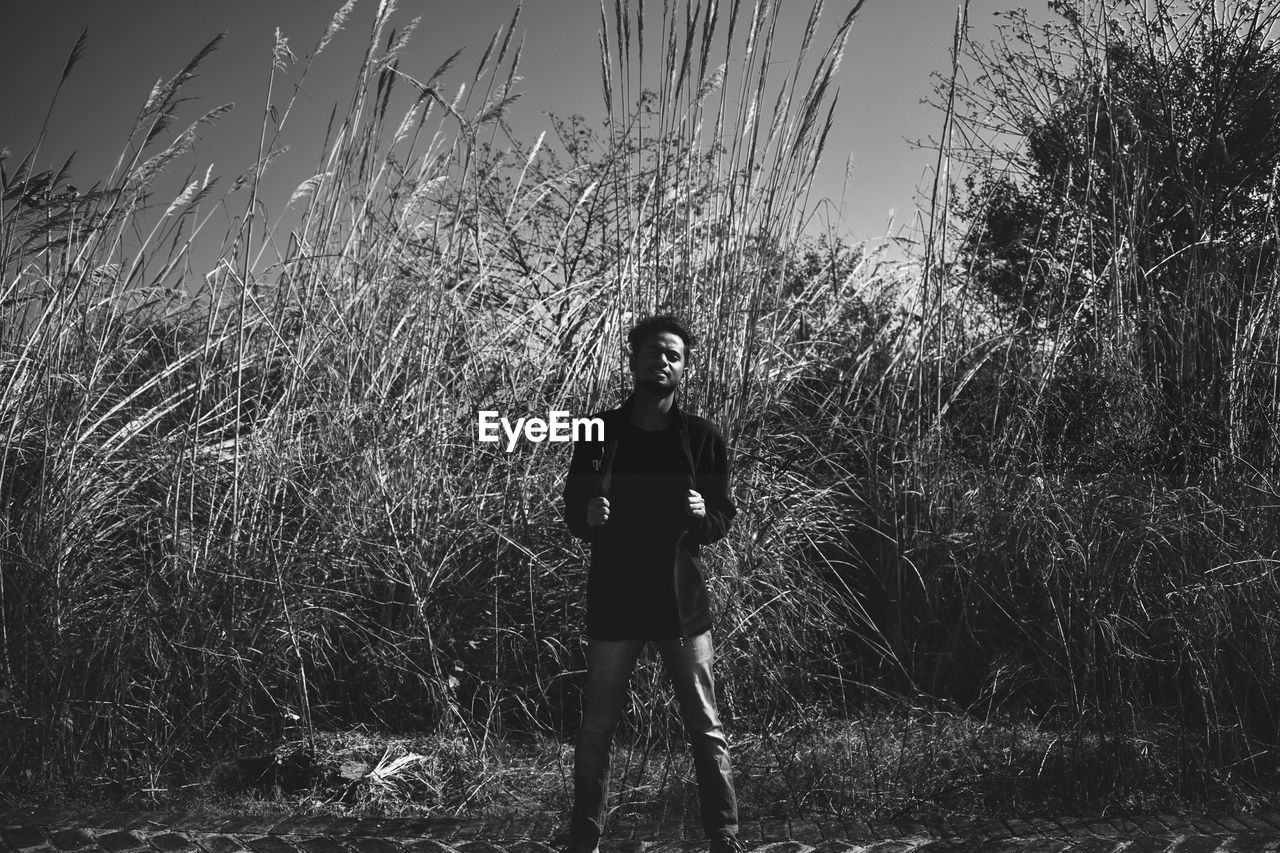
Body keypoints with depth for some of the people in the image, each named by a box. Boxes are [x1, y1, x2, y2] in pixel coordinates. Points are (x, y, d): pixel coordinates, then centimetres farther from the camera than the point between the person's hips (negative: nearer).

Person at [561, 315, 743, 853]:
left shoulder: (703, 439, 0)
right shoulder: (599, 433, 0)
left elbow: (724, 518, 5)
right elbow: (571, 513, 5)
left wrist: (703, 516, -17)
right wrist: (589, 515, -16)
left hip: (681, 604, 0)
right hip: (614, 604, 0)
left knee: (706, 729, 5)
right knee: (596, 731, 8)